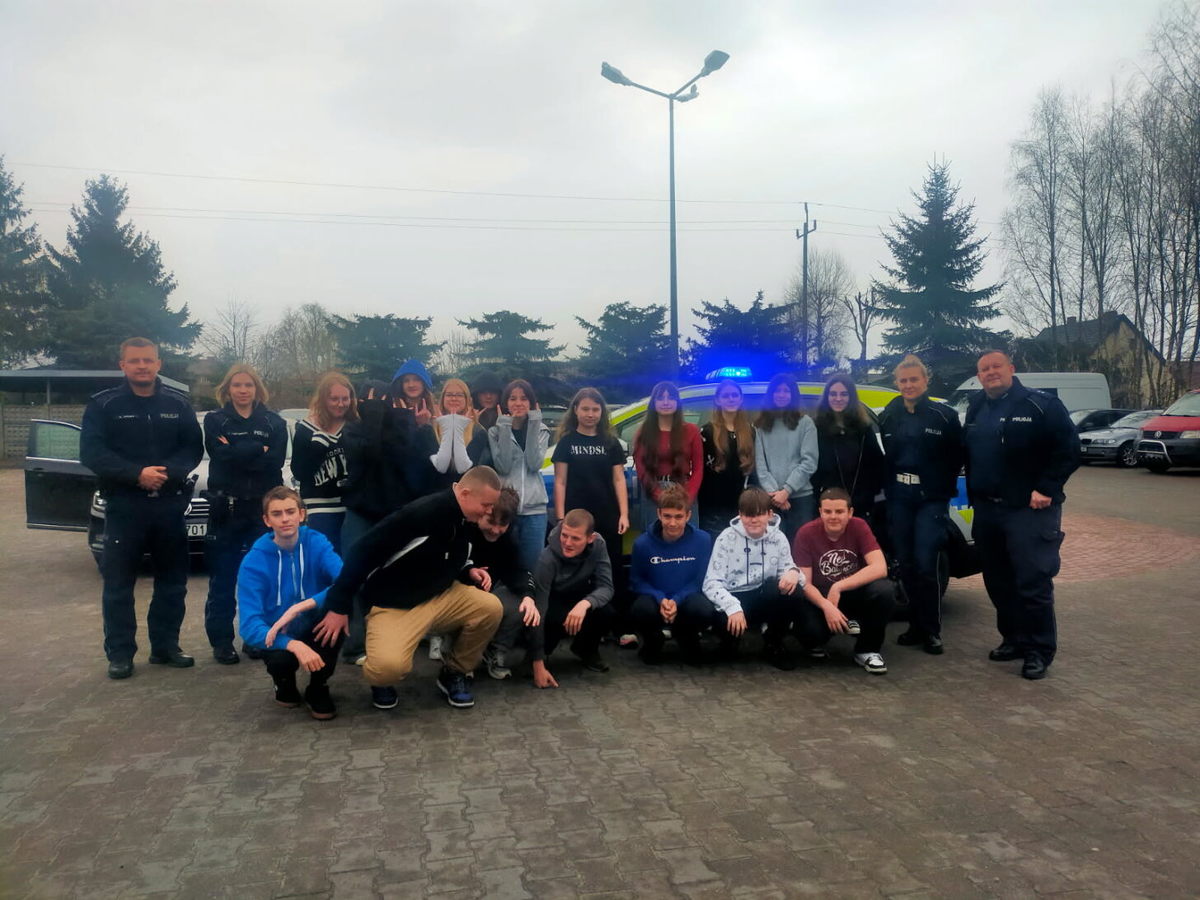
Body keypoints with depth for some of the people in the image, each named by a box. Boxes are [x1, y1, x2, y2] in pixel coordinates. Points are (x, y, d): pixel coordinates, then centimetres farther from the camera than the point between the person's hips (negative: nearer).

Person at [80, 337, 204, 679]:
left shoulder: (178, 404, 7)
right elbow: (91, 452, -9)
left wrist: (167, 472, -16)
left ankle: (165, 646, 21)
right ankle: (119, 653, 11)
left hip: (169, 504, 3)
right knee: (118, 583, 1)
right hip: (123, 506, -2)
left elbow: (193, 448, 4)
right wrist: (137, 473, -21)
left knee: (173, 580, 9)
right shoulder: (103, 404, 0)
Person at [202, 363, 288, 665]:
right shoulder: (215, 420, 7)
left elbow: (276, 460, -5)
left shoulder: (273, 422, 10)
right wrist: (258, 450, -7)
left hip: (263, 507, 1)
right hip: (226, 509, -1)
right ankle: (221, 641, 9)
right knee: (222, 579, 1)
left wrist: (239, 452, -11)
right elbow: (222, 455, -11)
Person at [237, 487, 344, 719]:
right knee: (280, 659, -36)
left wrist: (300, 607, -39)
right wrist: (293, 644, -40)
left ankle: (318, 687, -8)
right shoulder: (253, 562, -14)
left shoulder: (317, 543, -11)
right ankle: (284, 682, 6)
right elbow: (249, 626, -23)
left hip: (314, 629, 1)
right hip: (278, 636, -1)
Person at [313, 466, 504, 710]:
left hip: (440, 597, 7)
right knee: (389, 665, -33)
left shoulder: (468, 521, 0)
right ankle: (381, 680, 8)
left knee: (491, 607, -17)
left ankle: (454, 673, 6)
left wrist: (468, 572, -4)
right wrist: (339, 605, -21)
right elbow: (362, 552, -23)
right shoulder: (420, 513, -26)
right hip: (394, 605, -7)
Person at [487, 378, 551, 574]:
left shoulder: (541, 430, 8)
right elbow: (503, 466, -10)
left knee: (532, 567, 2)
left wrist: (533, 425, -9)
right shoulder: (496, 431, 4)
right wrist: (506, 428, -10)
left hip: (534, 508, 1)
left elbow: (535, 464, -9)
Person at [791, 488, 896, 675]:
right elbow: (804, 583, -15)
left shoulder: (858, 527, -14)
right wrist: (826, 606, -33)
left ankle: (868, 649, -8)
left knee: (884, 590, -31)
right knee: (811, 634, -30)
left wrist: (837, 587, -29)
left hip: (854, 593, 1)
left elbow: (880, 568, -24)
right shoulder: (806, 533, -16)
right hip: (820, 598, 0)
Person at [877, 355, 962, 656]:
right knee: (906, 564, 8)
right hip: (899, 500, 4)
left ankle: (931, 631, 5)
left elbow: (956, 458, -2)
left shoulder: (944, 415, -2)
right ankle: (916, 626, 21)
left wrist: (944, 489, -8)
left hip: (931, 500, -4)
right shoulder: (888, 417, 8)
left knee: (925, 565, -9)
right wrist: (888, 487, 2)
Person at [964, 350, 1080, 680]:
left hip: (1029, 509, -7)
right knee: (998, 581, 12)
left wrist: (1046, 489, -15)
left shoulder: (1041, 405, -9)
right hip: (986, 510, 7)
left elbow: (1069, 449, -10)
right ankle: (1014, 639, 26)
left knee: (1033, 582, -6)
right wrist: (973, 493, 9)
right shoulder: (975, 409, 12)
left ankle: (1040, 650, 5)